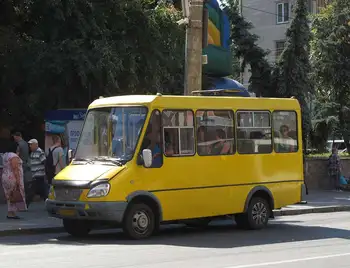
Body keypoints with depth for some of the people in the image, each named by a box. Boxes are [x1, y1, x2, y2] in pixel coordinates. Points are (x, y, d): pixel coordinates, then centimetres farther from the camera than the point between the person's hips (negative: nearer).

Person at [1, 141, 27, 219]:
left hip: (5, 177, 9)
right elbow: (15, 169, -21)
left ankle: (10, 213, 13)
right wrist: (18, 180, -21)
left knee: (9, 196, 12)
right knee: (15, 196, -5)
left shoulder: (5, 155, 12)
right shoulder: (14, 156, -16)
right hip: (13, 178, -9)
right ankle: (11, 213, -7)